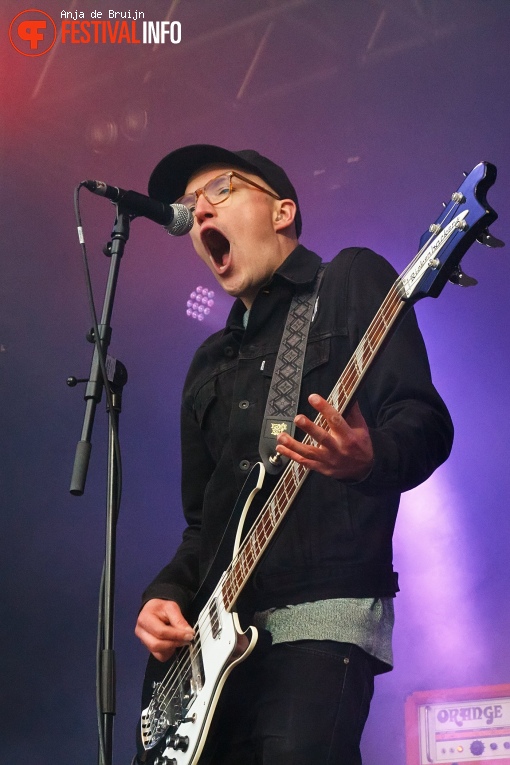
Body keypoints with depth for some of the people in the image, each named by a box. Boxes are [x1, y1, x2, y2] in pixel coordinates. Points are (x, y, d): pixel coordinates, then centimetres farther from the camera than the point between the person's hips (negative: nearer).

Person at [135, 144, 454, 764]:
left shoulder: (351, 281, 7)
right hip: (214, 636, 7)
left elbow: (425, 423, -6)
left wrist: (372, 459, -28)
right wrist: (167, 593, 6)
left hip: (321, 617, -6)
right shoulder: (209, 365, 26)